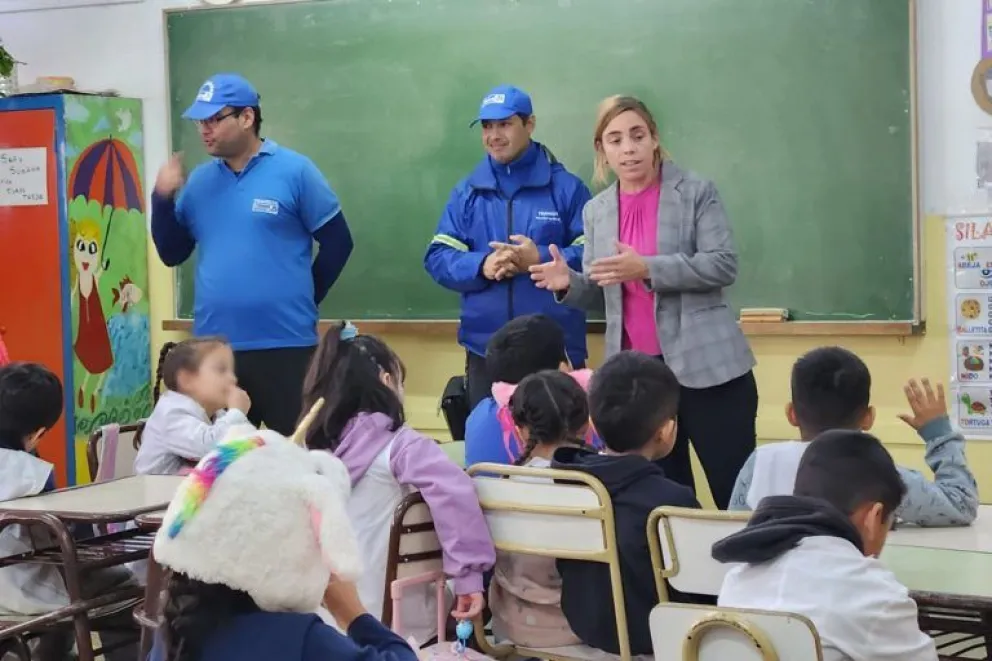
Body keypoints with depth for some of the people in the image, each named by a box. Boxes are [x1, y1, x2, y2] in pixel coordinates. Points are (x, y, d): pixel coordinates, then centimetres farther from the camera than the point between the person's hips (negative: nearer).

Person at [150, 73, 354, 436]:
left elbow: (337, 242, -1)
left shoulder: (294, 171, -4)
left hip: (284, 345, -4)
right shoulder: (200, 181, 9)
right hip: (213, 347, 4)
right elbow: (172, 254, 11)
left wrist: (302, 298, 3)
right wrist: (163, 198, -4)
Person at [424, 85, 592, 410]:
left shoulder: (566, 187, 0)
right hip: (485, 349, 3)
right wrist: (481, 265, -13)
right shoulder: (467, 191, 9)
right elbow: (437, 258, 6)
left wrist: (540, 259, -20)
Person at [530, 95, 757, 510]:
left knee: (736, 494, -4)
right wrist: (569, 283, -7)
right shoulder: (596, 211, 12)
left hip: (704, 363, -4)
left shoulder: (696, 193, -3)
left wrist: (647, 269, -20)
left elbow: (723, 265, -10)